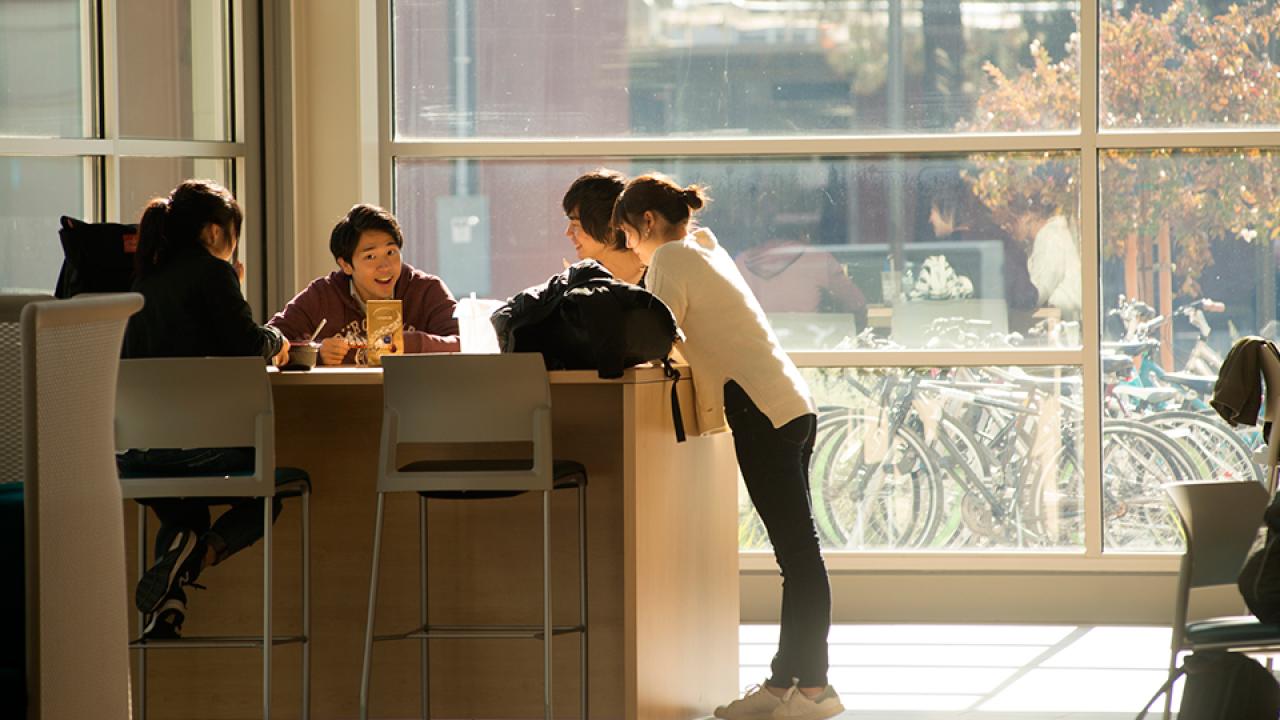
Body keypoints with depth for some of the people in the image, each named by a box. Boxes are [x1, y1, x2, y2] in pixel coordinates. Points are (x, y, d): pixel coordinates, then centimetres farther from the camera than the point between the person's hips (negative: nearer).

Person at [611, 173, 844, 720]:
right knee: (798, 551, 8)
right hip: (790, 407, 10)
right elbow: (686, 336, 26)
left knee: (797, 551, -8)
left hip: (765, 417, -10)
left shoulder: (671, 258, -6)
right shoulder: (705, 248, 21)